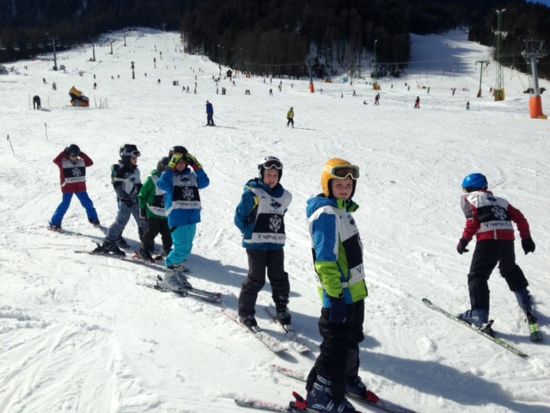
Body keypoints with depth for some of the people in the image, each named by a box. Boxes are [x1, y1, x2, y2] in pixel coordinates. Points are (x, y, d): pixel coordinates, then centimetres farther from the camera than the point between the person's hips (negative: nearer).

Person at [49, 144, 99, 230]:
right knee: (65, 205, -9)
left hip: (80, 187, 4)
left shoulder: (81, 162, 7)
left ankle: (94, 220, 27)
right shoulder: (63, 162, -6)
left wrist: (82, 154, -2)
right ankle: (54, 223, 0)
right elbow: (56, 160, -22)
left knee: (88, 203, 8)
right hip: (68, 188, -4)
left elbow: (90, 162, 1)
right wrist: (64, 152, -17)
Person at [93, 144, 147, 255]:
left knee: (143, 221, 9)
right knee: (121, 222, -12)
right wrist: (125, 198, -20)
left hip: (135, 199, 8)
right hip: (124, 200, -8)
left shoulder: (135, 170, 12)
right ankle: (108, 244, -3)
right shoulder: (119, 169, -11)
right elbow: (117, 186, -15)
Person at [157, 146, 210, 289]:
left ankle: (177, 269, 30)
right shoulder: (168, 175, 1)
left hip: (192, 216, 6)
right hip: (176, 217, -6)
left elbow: (204, 183, -1)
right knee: (181, 248, -11)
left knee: (186, 248, 13)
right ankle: (169, 274, 5)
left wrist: (197, 167, -7)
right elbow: (162, 185, -20)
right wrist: (171, 168, -20)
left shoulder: (191, 175, 14)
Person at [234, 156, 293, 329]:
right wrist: (250, 233, -5)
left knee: (279, 278, 8)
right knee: (256, 279, -2)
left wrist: (275, 232, 13)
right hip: (256, 244, -5)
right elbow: (239, 218, -4)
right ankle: (245, 312, 13)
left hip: (276, 244, 5)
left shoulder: (285, 196, 8)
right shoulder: (252, 193, -9)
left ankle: (282, 308, 27)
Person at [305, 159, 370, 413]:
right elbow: (325, 261, -24)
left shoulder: (342, 210, 12)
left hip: (354, 291, 10)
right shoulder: (326, 213, -20)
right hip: (339, 295, -10)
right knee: (337, 345, -2)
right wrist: (335, 296, -25)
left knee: (351, 340, 24)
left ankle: (347, 378, 43)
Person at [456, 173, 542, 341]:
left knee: (477, 276, -1)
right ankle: (527, 305, 34)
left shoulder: (468, 198, 13)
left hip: (488, 239, -6)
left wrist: (464, 241, -1)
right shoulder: (499, 200, 29)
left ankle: (479, 317, -11)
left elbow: (472, 220, -4)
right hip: (508, 238, 6)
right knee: (510, 270, 28)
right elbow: (519, 217, 21)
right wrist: (526, 238, 24)